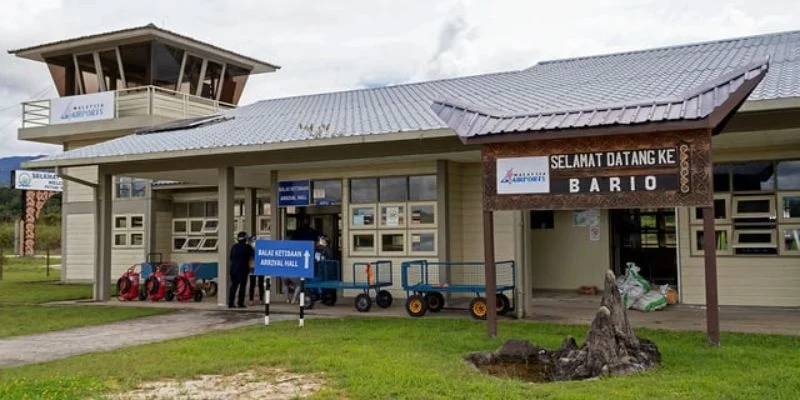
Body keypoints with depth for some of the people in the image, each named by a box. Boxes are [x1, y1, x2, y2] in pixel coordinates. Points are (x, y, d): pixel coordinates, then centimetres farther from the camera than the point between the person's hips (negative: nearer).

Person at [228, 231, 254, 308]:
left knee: (233, 285, 9)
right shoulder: (247, 247, -5)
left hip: (233, 268, 5)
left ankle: (230, 303, 6)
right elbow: (254, 256, -1)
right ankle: (240, 303, -5)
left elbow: (231, 258, 17)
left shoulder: (234, 247, 10)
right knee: (242, 286, -1)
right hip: (243, 269, -5)